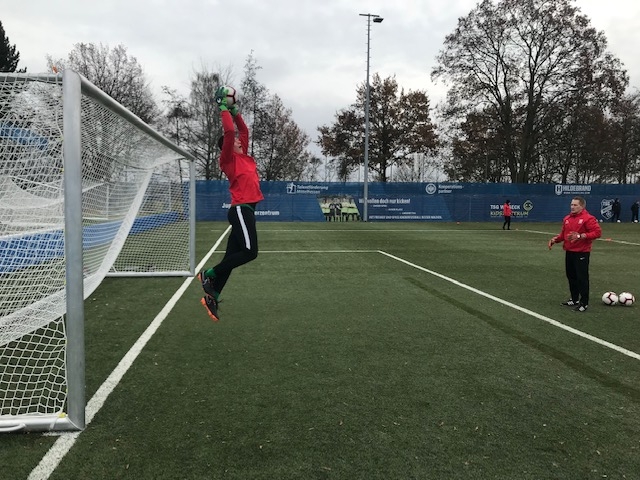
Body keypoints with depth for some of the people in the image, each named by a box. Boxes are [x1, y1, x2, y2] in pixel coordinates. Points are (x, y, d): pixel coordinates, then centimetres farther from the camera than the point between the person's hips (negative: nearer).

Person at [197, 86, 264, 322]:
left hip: (246, 210, 9)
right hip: (241, 209, -8)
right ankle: (209, 274, -3)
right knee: (249, 252, -15)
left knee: (232, 255, 5)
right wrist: (224, 109, -1)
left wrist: (234, 110, 24)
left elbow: (243, 130, 30)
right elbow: (229, 131, -13)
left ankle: (212, 297, 7)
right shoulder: (229, 158, -2)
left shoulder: (243, 156, 20)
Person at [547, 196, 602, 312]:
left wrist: (580, 236, -25)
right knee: (571, 276, 16)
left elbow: (597, 232, -17)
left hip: (581, 253, -8)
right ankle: (574, 299, 30)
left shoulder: (588, 218, -12)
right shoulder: (567, 218, 10)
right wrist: (555, 239, 1)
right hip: (569, 252, 8)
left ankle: (584, 303, 6)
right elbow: (563, 234, 19)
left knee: (582, 278, -3)